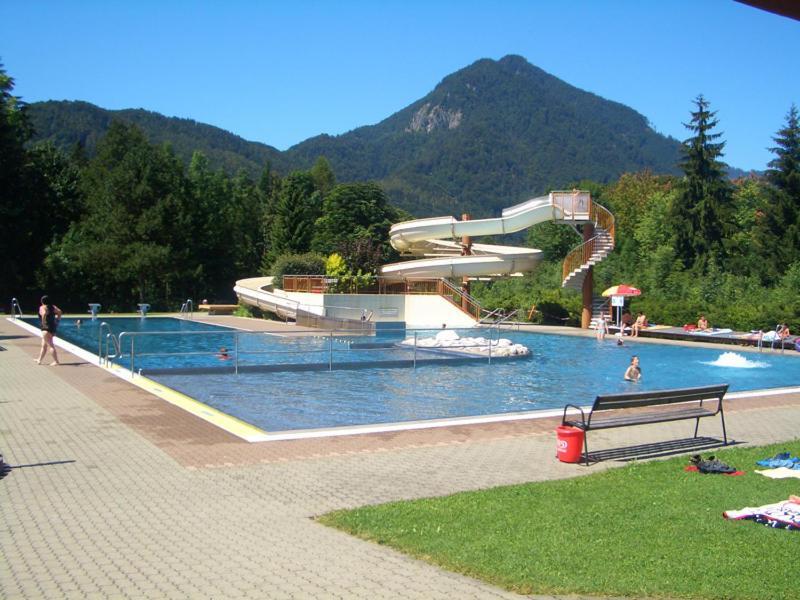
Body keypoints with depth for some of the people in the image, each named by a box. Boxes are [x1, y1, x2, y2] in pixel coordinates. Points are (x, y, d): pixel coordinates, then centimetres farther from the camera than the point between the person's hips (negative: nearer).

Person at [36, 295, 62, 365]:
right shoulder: (52, 307, 10)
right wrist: (57, 319, 7)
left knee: (51, 346, -6)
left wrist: (43, 322, -20)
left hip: (46, 328, -8)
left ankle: (56, 361, -7)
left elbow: (44, 314, -29)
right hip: (53, 327, 8)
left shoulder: (42, 307, -9)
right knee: (44, 346, 20)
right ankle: (39, 360, 31)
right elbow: (59, 311, -1)